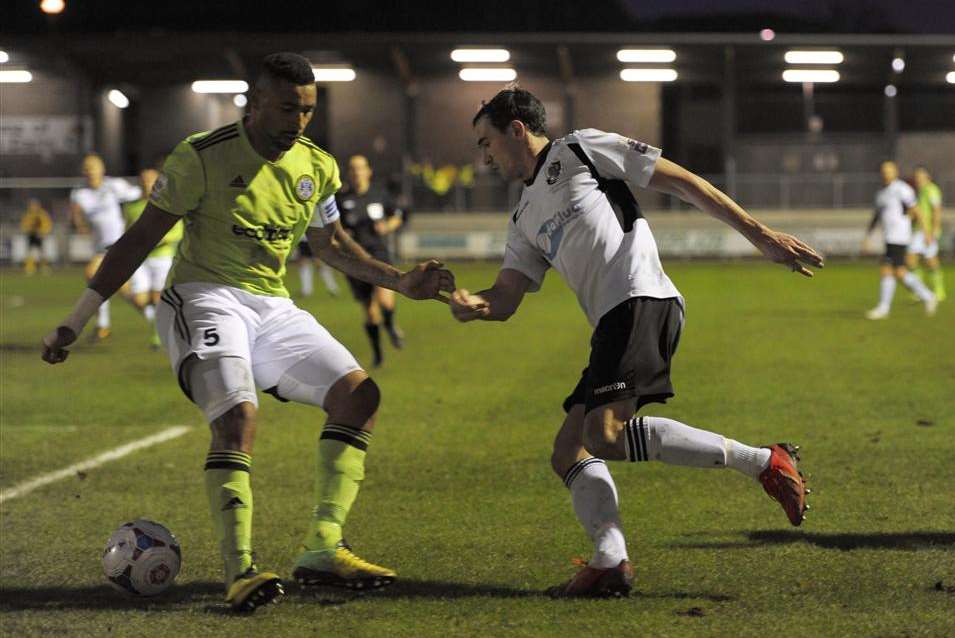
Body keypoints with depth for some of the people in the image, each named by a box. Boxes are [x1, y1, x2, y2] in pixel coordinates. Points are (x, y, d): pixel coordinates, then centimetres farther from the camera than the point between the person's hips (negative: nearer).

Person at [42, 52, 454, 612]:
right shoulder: (202, 156, -10)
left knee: (359, 393, -9)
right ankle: (240, 571, -30)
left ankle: (322, 550, -12)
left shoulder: (316, 166, 6)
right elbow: (139, 241, -6)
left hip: (273, 308, 6)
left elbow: (330, 244, 24)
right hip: (206, 298, -6)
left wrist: (399, 281, 12)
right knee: (238, 416, -29)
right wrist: (74, 323, -7)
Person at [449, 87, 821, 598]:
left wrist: (758, 234, -4)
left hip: (640, 302, -9)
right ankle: (609, 563, -14)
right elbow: (505, 298, 20)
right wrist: (472, 304, -6)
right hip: (612, 325, 9)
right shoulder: (525, 220, 29)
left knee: (605, 434, -24)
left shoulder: (580, 150, 7)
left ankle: (764, 462, -22)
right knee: (569, 453, 1)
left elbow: (682, 182, 3)